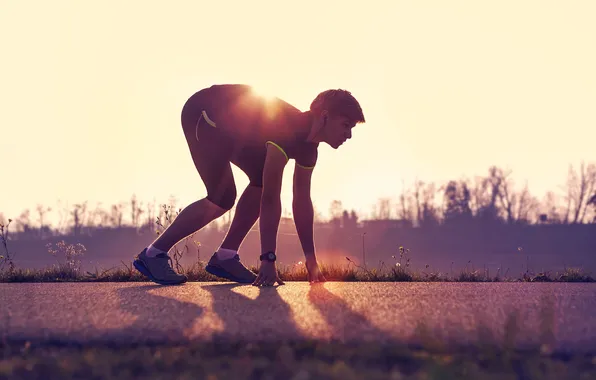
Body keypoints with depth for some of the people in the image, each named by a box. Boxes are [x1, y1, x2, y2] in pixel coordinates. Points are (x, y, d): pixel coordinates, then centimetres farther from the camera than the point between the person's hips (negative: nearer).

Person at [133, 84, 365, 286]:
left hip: (231, 127, 10)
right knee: (223, 197, -18)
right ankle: (154, 254, -12)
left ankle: (225, 257, 0)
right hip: (203, 114, -10)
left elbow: (301, 201, 2)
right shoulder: (286, 127, -33)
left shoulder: (308, 147, -6)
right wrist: (268, 259, -39)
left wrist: (311, 260, 2)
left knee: (262, 181, -3)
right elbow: (270, 198, -37)